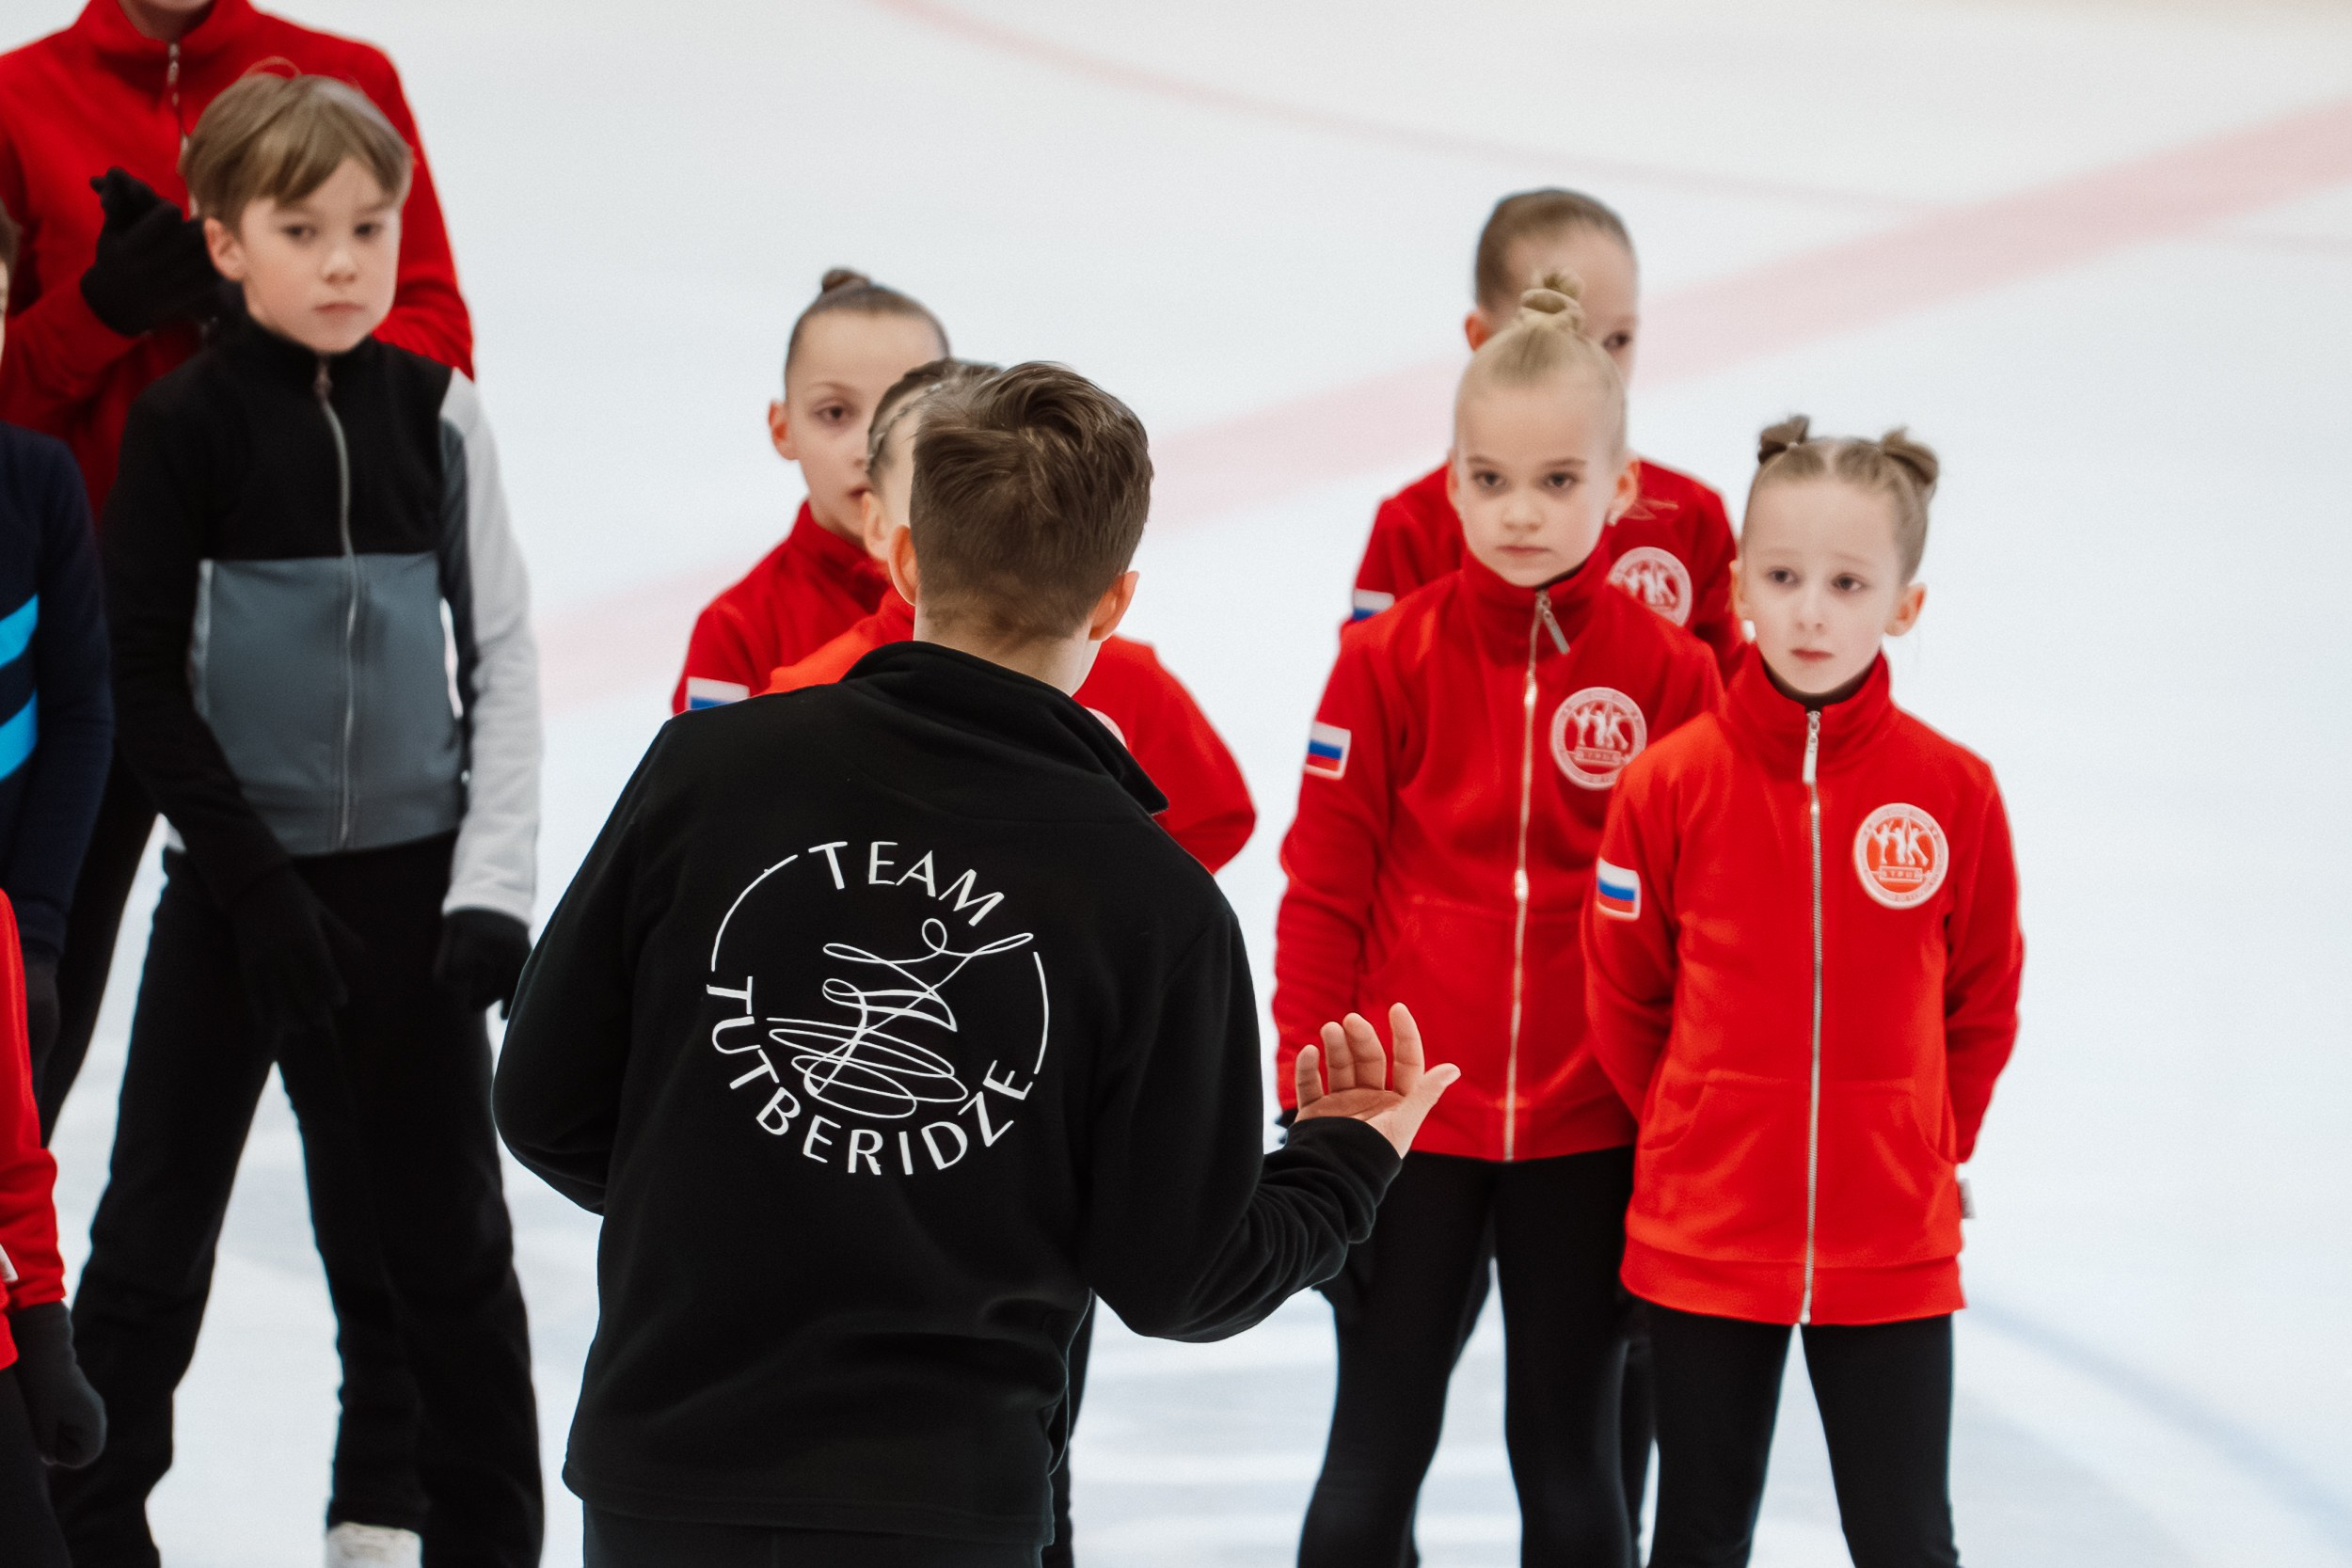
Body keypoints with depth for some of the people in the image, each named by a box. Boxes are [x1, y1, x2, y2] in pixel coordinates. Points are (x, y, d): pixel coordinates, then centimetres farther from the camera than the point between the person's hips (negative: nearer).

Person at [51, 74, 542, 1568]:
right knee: (159, 1220, 5)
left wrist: (492, 883, -6)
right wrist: (257, 884, -12)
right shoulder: (190, 423, -7)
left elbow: (501, 655, 3)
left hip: (411, 878, 2)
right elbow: (144, 680, -7)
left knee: (445, 1224, 6)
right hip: (239, 880, -2)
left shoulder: (438, 411, 0)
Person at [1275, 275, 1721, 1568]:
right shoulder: (1390, 662, -4)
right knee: (1372, 1462, 7)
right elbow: (1323, 894, -2)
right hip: (1409, 1120, 0)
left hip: (1589, 1136, 0)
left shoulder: (1669, 675, -3)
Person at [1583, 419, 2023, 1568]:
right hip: (1703, 1242, 1)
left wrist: (1927, 1155, 6)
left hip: (1891, 1250, 0)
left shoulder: (1953, 793, -7)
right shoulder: (1671, 783, -8)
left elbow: (1981, 1006, 5)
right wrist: (1691, 1143, 9)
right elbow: (1625, 1000, 4)